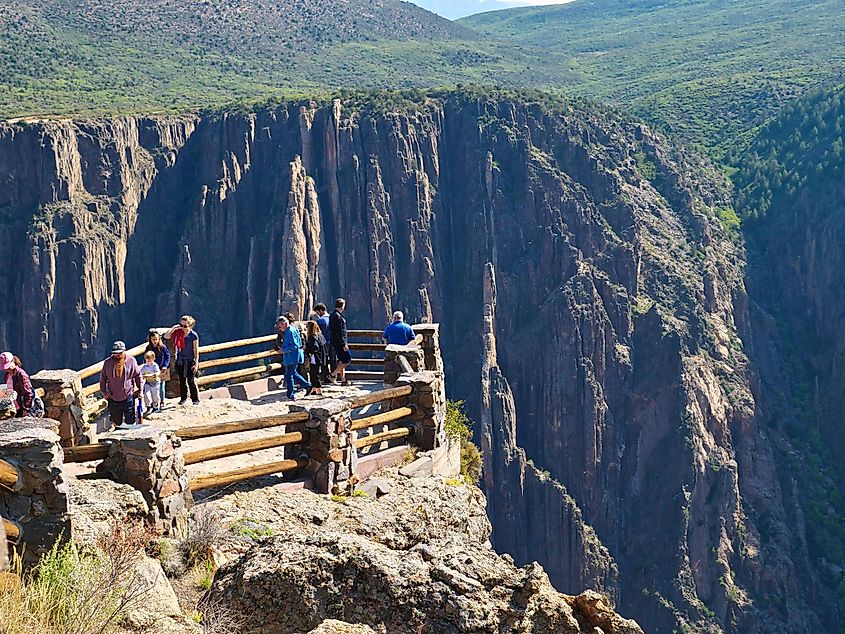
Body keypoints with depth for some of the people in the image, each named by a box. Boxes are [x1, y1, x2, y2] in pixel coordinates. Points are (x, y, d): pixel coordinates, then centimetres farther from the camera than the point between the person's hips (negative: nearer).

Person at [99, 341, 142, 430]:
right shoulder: (107, 362, -4)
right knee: (115, 421, 11)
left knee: (130, 421, 8)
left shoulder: (131, 361, -6)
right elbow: (103, 378, 7)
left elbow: (138, 376, 3)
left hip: (128, 396, -1)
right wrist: (104, 392, 6)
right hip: (113, 397, 1)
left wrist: (140, 390, 5)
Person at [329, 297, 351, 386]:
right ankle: (334, 374, -6)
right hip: (340, 342, -10)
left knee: (341, 361, 12)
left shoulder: (332, 315, 14)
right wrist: (344, 344, -20)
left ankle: (343, 380, 14)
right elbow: (339, 332, -21)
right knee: (347, 359, -6)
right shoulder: (338, 316, -17)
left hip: (335, 342, 10)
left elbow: (331, 330, 20)